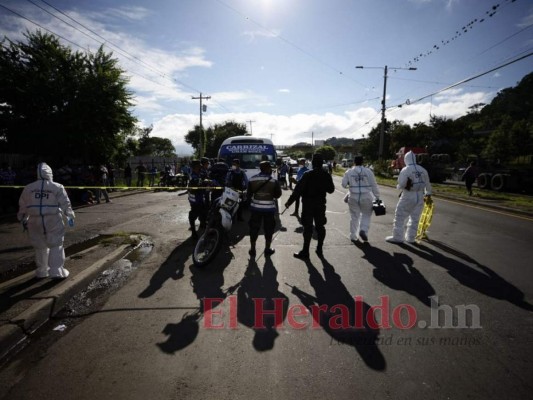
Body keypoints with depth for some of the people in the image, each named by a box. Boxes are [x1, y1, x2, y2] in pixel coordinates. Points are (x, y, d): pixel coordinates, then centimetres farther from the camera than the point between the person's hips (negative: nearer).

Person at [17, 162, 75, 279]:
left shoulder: (28, 188, 7)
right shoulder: (57, 187, -3)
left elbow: (23, 206, 13)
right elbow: (65, 203, -3)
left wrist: (23, 220, 25)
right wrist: (70, 217, 9)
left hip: (35, 221, 3)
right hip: (53, 220, -3)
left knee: (40, 246, 15)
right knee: (56, 245, 5)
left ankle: (42, 271, 25)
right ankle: (57, 271, 3)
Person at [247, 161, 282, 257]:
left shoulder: (252, 179, -3)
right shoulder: (274, 181, -10)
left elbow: (249, 194, 6)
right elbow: (278, 195, -1)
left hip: (255, 207, 2)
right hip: (269, 208, -2)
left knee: (254, 229, 12)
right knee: (268, 229, 11)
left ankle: (252, 249, 19)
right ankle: (267, 249, 20)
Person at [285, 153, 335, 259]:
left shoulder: (307, 175, -15)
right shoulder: (326, 175, -2)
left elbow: (298, 189, -18)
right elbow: (331, 190, 9)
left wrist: (289, 201, -15)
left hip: (308, 204, -4)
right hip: (320, 204, 4)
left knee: (308, 227, 0)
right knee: (320, 226, 15)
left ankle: (305, 252, 5)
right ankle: (319, 249, 24)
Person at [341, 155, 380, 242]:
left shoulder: (349, 172, -2)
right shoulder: (368, 171, -3)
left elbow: (344, 184, 2)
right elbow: (374, 185, 0)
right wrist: (377, 197, 8)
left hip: (353, 197, 1)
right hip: (366, 197, -1)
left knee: (354, 216, 13)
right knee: (366, 215, 16)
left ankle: (353, 236, 18)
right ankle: (363, 230, -4)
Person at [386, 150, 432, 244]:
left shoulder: (405, 170, -11)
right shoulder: (422, 170, 7)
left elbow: (401, 184, -17)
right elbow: (427, 184, 14)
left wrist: (399, 187, 6)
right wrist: (428, 194, 27)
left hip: (408, 197, -6)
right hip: (420, 197, 6)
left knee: (400, 217, 3)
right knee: (415, 218, 13)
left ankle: (397, 237, 5)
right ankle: (410, 238, 20)